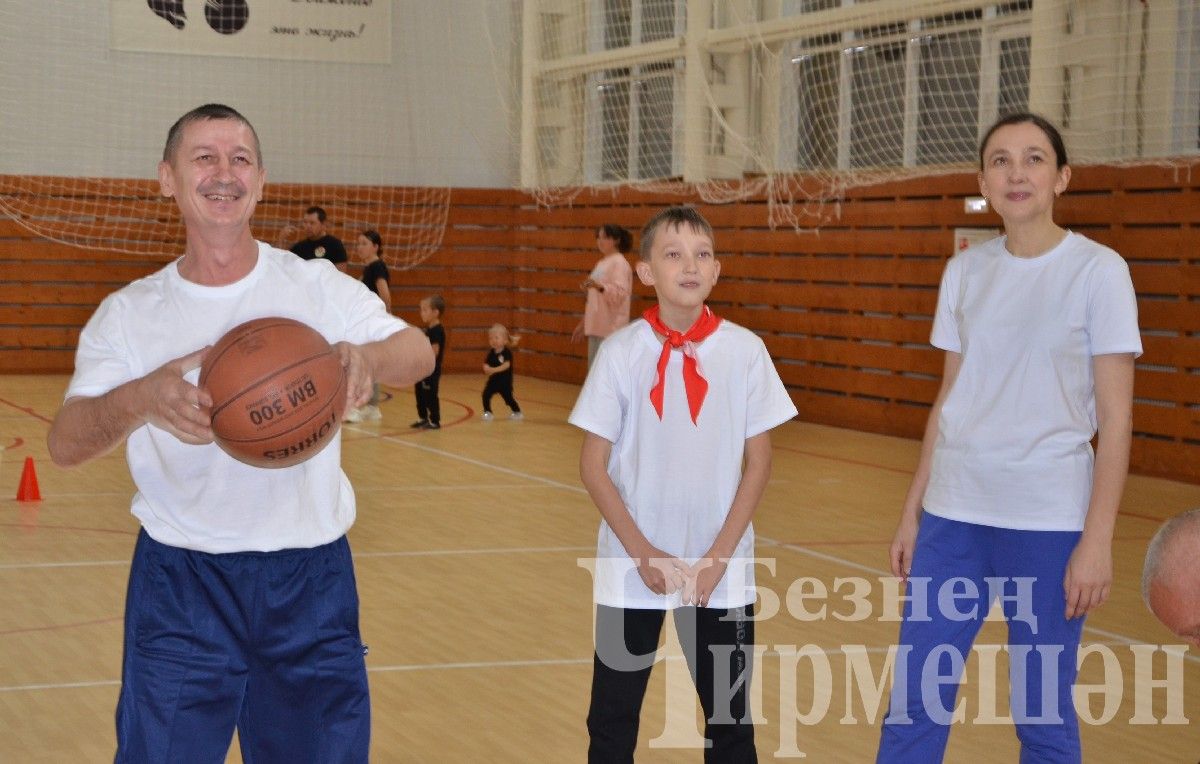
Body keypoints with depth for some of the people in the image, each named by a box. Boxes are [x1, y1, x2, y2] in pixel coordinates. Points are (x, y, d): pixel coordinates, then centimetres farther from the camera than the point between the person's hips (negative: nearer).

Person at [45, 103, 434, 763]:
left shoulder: (318, 286, 1)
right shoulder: (129, 314, 0)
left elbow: (418, 352, -9)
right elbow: (64, 444, -10)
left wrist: (366, 357, -34)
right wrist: (141, 399, -33)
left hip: (311, 582, 1)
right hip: (180, 584, 0)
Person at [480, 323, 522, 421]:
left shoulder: (506, 352, -17)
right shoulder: (491, 353, -1)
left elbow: (506, 365, -29)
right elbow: (486, 364, -6)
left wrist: (494, 370, -39)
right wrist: (486, 369, -31)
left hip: (505, 381, -4)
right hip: (493, 380, 4)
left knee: (508, 397, 5)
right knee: (486, 394, -11)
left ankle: (517, 412, 27)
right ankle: (487, 412, 2)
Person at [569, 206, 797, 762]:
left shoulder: (744, 350, -3)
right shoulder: (621, 352, -5)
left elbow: (758, 462, 0)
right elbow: (593, 465, -3)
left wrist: (717, 559, -7)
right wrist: (643, 554, -11)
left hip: (720, 572, 0)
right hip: (631, 569, 0)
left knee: (729, 718, 10)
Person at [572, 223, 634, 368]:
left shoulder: (619, 263, -9)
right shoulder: (602, 263, 19)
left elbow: (620, 293, -23)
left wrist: (599, 286, -39)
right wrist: (583, 324, 24)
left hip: (611, 327, -10)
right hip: (596, 327, 10)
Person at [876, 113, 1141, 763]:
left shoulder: (1097, 270, -6)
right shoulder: (964, 271, 7)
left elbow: (1115, 419, -8)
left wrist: (1097, 539, -12)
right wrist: (912, 510, 11)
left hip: (1049, 518, -4)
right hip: (954, 512, 4)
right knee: (913, 701, 5)